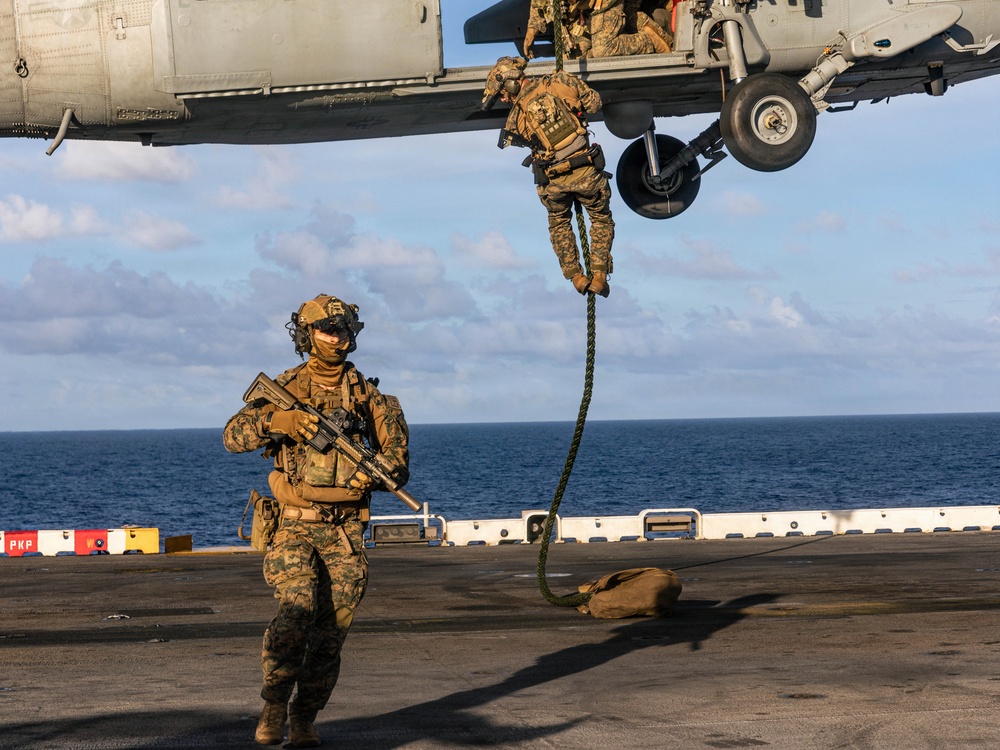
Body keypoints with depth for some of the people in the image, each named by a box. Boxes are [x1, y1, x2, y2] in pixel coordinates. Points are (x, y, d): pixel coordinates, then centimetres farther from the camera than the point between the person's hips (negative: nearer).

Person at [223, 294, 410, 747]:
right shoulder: (285, 389, 4)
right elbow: (233, 436, -4)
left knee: (330, 631, 0)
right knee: (296, 612, -21)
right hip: (296, 526, -2)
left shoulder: (367, 395, 7)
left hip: (345, 531, 2)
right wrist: (277, 420, -21)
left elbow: (399, 456, 6)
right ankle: (274, 706, -4)